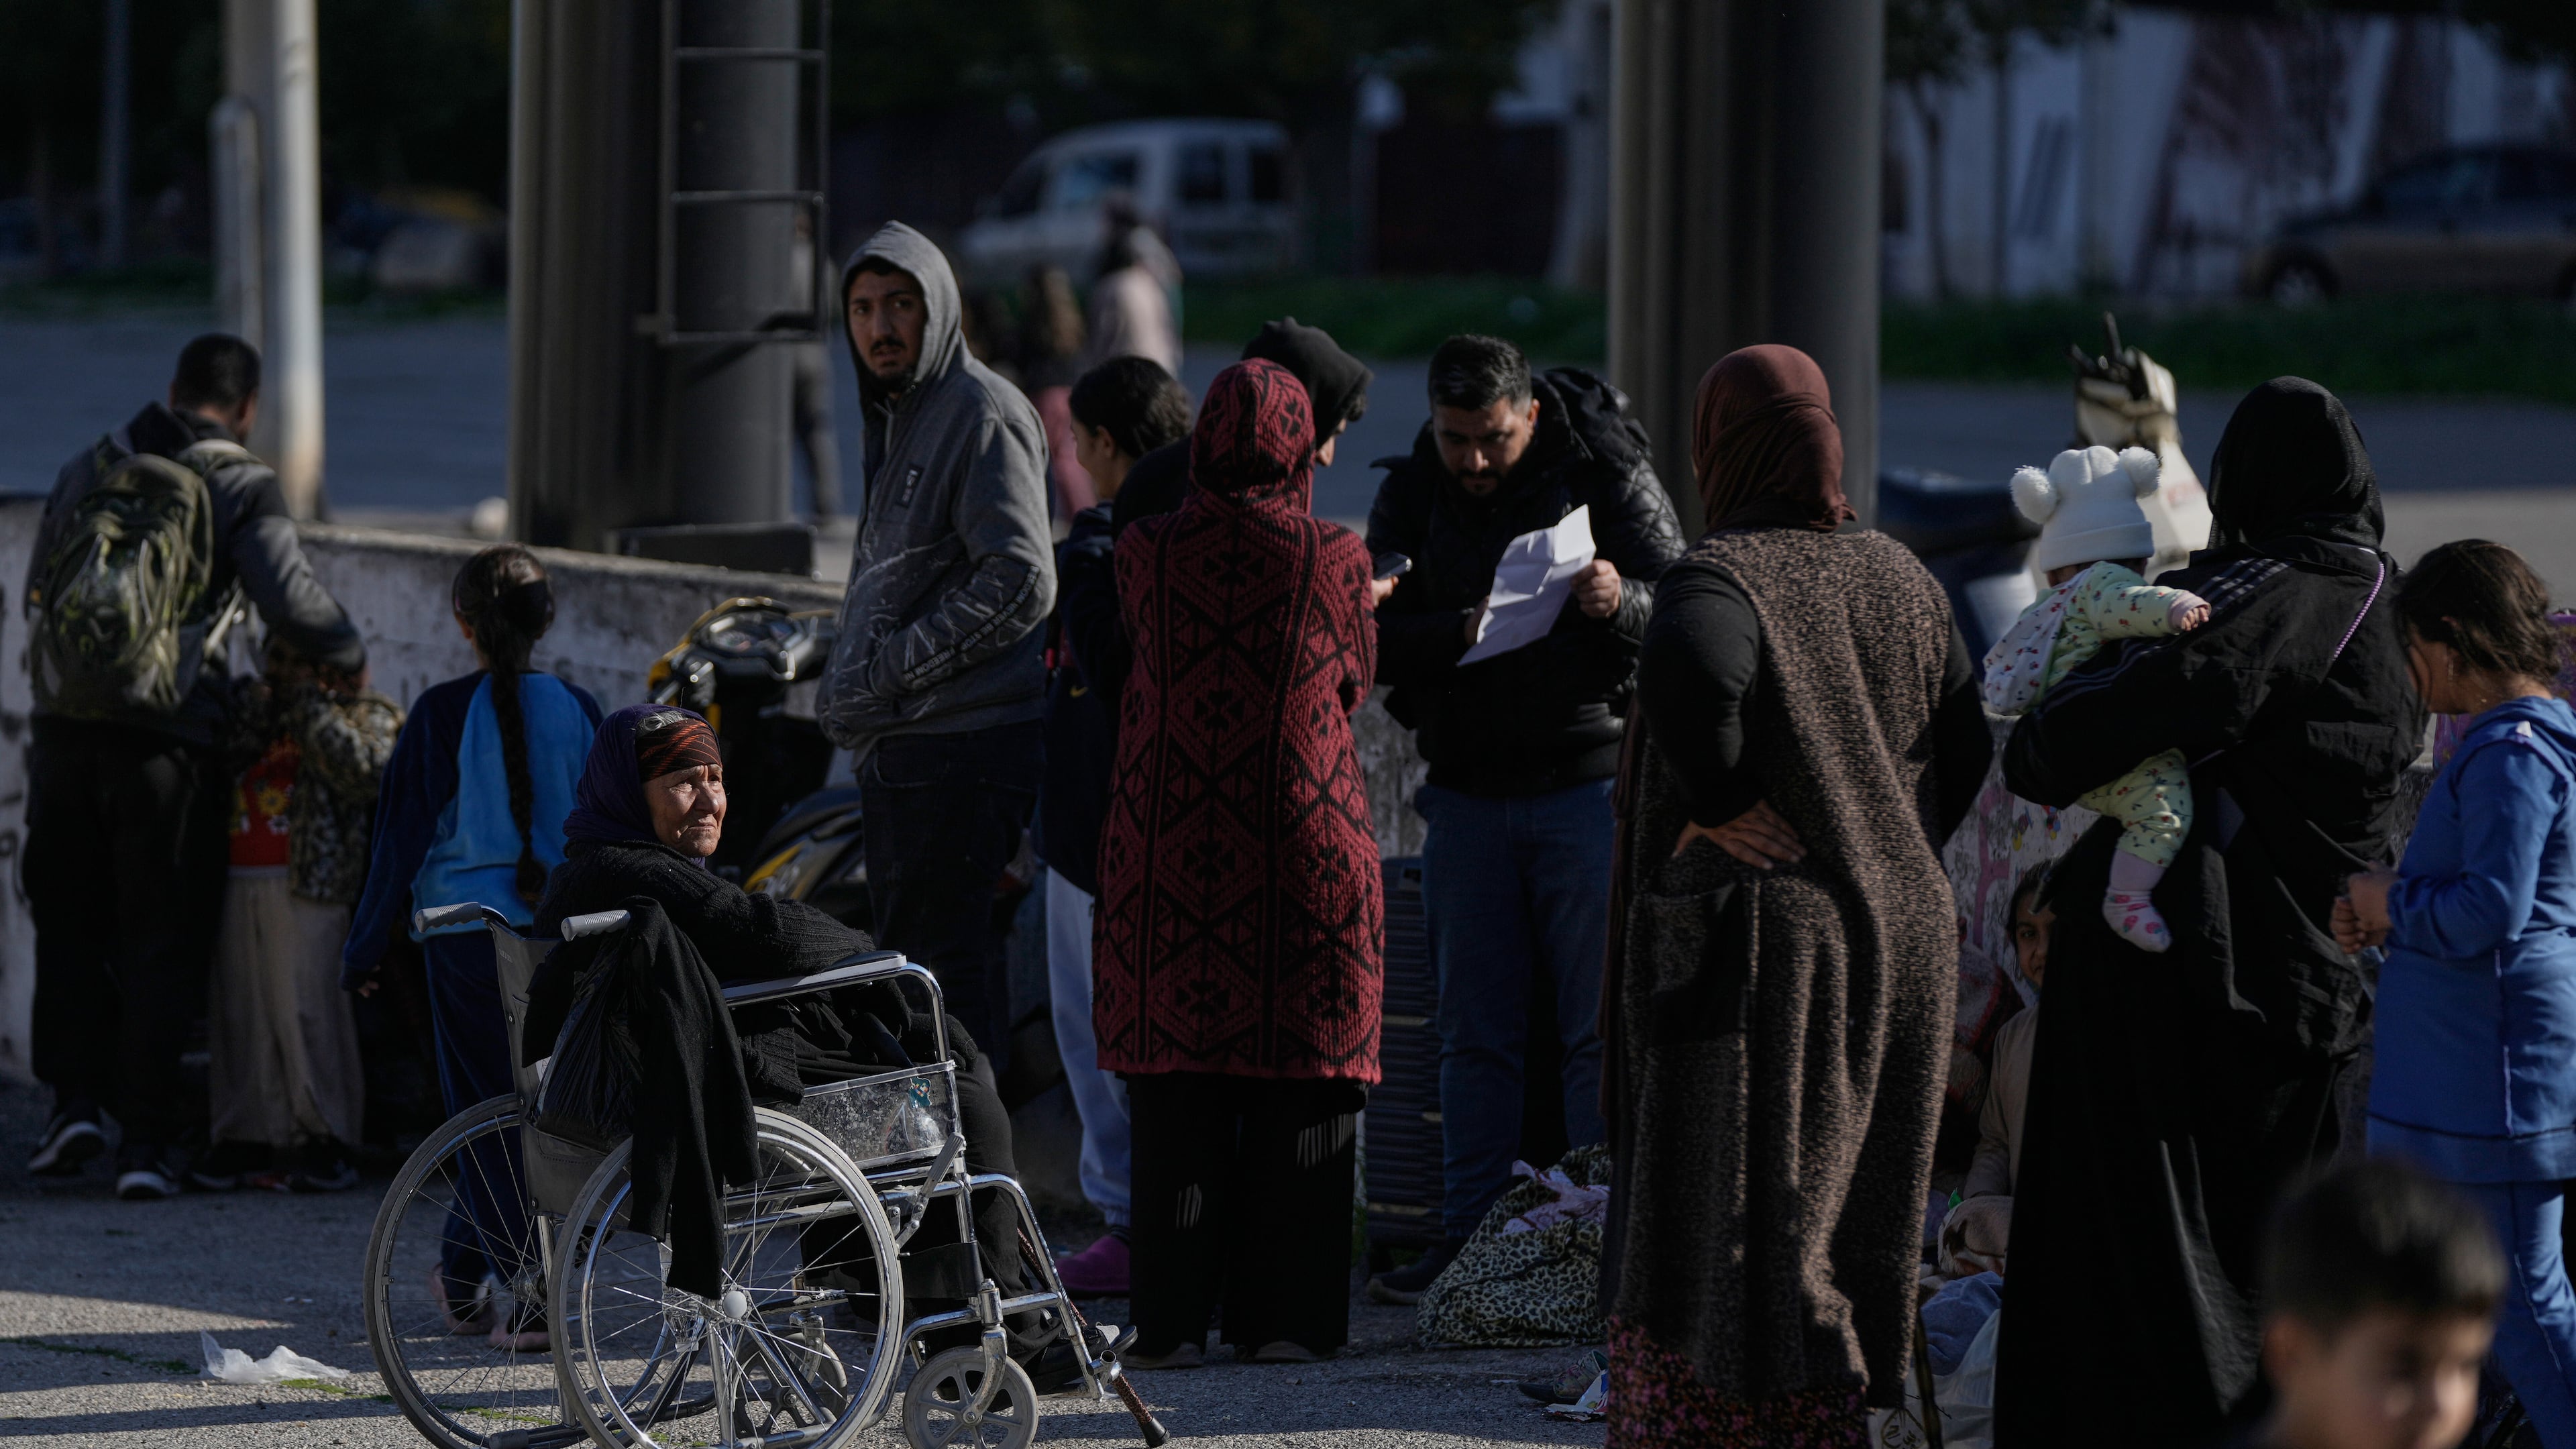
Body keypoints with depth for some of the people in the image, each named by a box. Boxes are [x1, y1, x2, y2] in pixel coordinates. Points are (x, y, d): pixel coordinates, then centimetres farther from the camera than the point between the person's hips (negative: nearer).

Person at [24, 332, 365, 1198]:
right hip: (163, 743, -3)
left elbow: (38, 596, 16)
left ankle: (74, 1098, 7)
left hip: (63, 728, 3)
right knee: (160, 940, 4)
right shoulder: (240, 488, -4)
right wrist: (351, 658, 3)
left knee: (69, 927, 18)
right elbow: (290, 599, -14)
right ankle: (147, 1141, 1)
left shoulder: (87, 471, 12)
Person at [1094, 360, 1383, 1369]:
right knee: (1299, 1082, 6)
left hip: (1170, 844, 1)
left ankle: (1173, 1317, 4)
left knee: (1176, 1092, 5)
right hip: (1305, 854, -1)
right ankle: (1282, 1315, 6)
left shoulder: (1146, 552, -2)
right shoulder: (1335, 557, -4)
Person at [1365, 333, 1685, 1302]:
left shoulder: (1609, 478, -4)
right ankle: (1467, 1242, 12)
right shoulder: (1410, 495, 6)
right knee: (1475, 1032, 8)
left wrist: (1621, 602, -28)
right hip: (1467, 788, 4)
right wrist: (1461, 633, -20)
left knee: (1602, 1028, -4)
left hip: (1588, 777, -4)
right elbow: (1376, 640, -1)